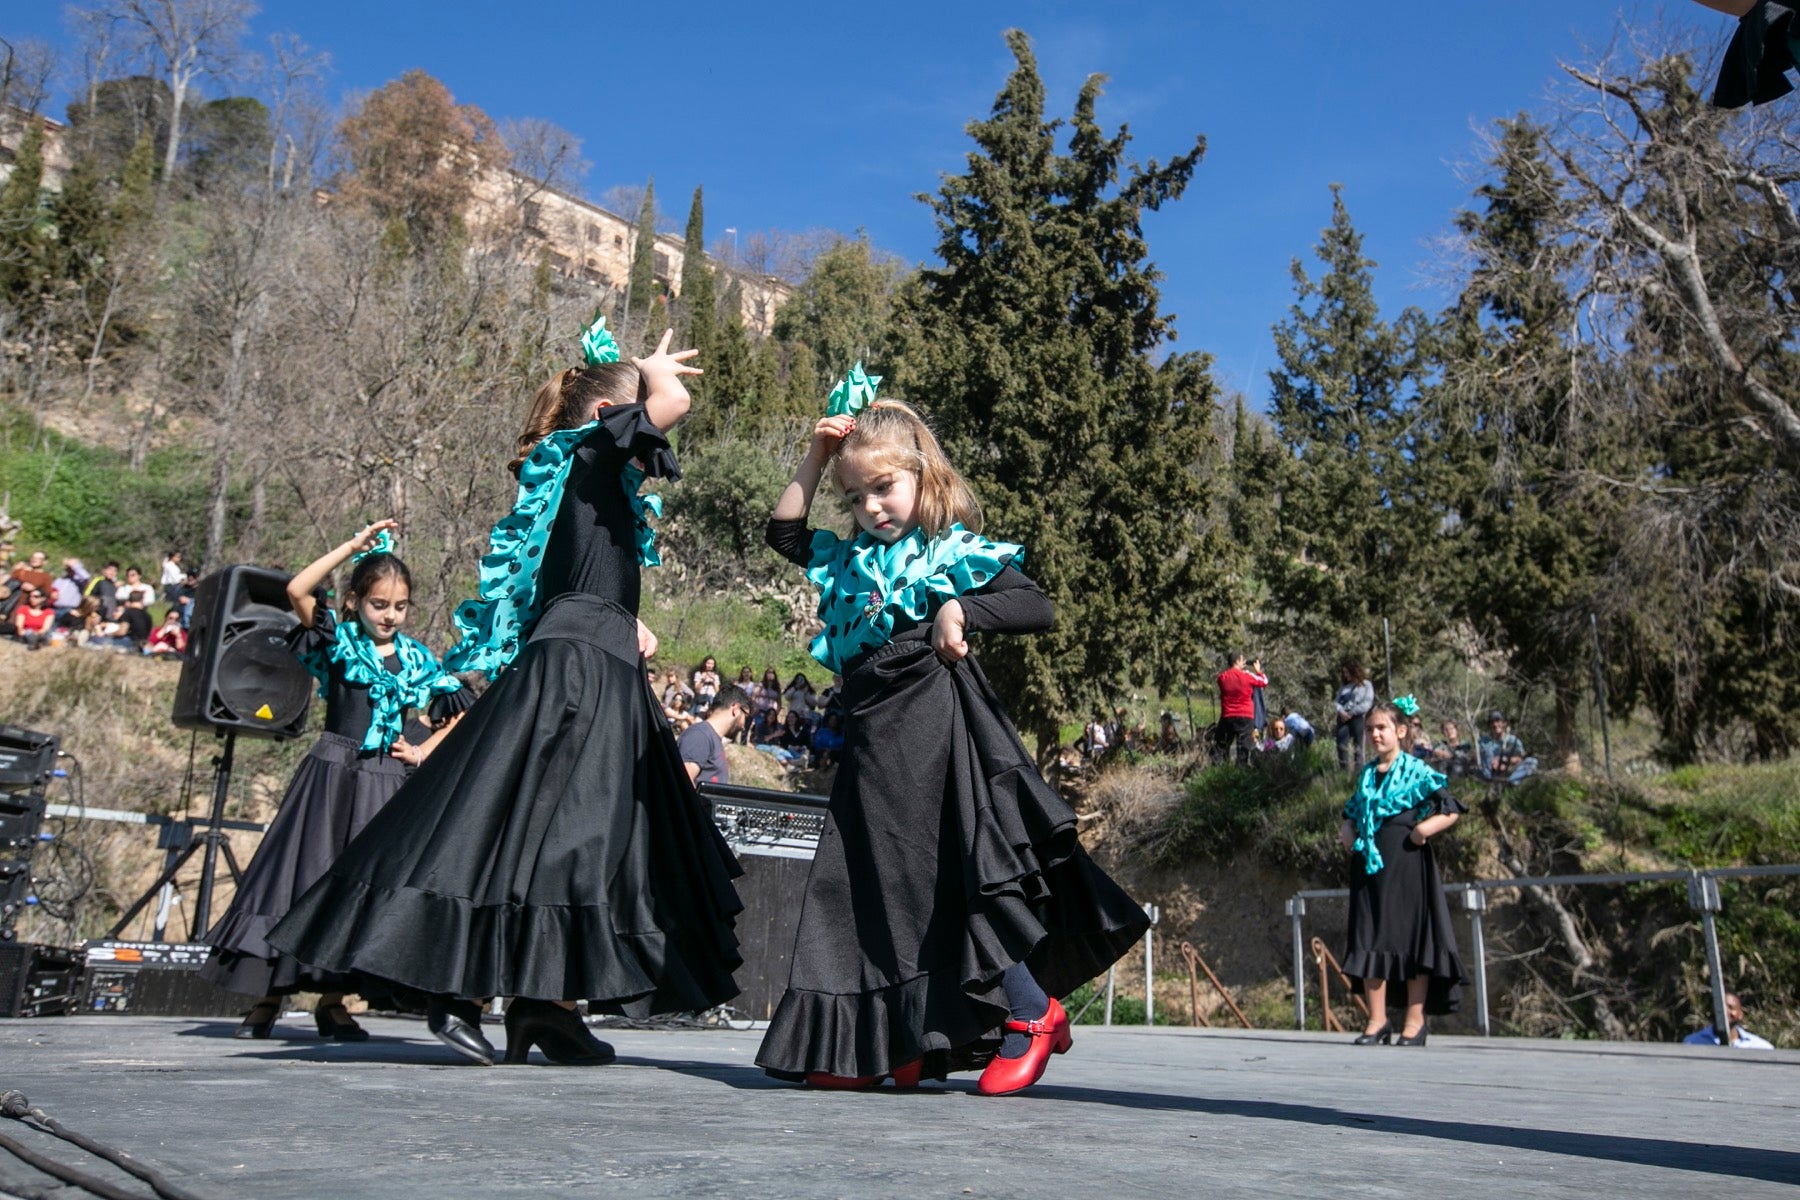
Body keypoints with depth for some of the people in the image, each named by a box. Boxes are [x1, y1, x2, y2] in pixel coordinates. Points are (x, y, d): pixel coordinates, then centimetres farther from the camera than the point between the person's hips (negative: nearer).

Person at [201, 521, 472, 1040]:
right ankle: (268, 997, 9)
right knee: (305, 877, -1)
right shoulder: (339, 640, 0)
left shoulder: (417, 659, 8)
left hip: (386, 784, 3)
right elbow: (297, 591, -15)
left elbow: (461, 712, 15)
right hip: (330, 776, -3)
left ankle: (332, 999, 14)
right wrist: (353, 545, -13)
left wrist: (423, 753, 3)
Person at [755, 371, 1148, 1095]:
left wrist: (961, 610, -22)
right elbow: (784, 533, 26)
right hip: (870, 738, 7)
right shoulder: (854, 562, 19)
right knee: (875, 882, 7)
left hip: (933, 730, -7)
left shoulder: (956, 553, 0)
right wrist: (814, 459, 17)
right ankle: (880, 1045, 15)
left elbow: (1036, 607, -9)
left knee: (956, 875, -8)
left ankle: (1033, 1015, 7)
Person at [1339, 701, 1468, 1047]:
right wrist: (1347, 830, 9)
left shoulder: (1416, 771, -2)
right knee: (1370, 937, 4)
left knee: (1412, 936, 0)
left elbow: (1452, 810, -7)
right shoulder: (1366, 774, 14)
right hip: (1369, 864, 6)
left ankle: (1415, 1021, 6)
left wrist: (1425, 828, -21)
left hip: (1405, 864, -5)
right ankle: (1377, 1020, 10)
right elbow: (1351, 811, 28)